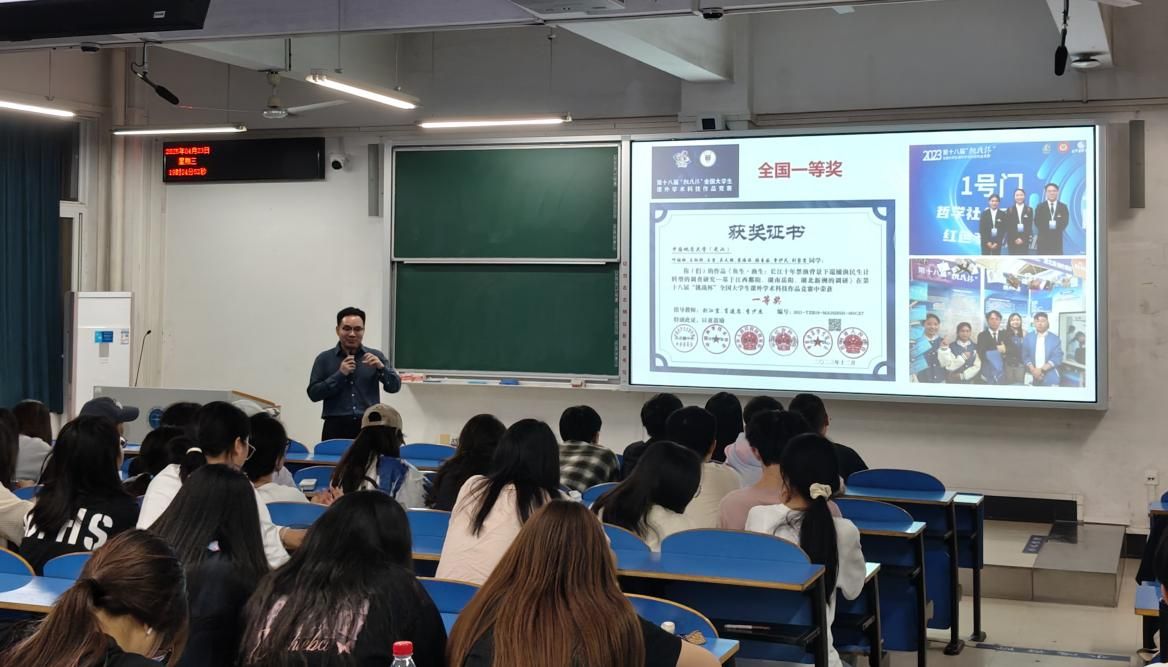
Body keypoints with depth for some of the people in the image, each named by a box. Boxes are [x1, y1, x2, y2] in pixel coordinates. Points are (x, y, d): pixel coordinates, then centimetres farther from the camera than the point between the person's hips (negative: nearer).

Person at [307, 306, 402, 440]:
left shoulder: (375, 356, 11)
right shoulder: (324, 359, 7)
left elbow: (394, 387, 5)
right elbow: (313, 394, 1)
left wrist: (381, 367, -12)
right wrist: (340, 374, -8)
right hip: (336, 428, -1)